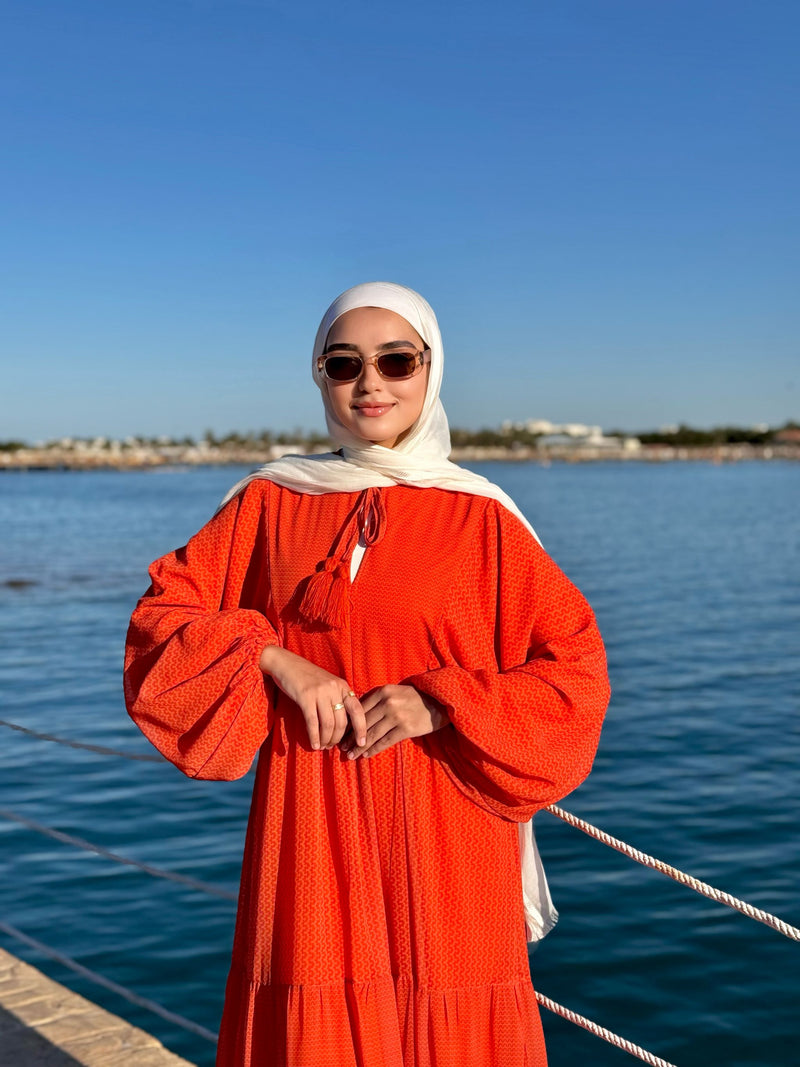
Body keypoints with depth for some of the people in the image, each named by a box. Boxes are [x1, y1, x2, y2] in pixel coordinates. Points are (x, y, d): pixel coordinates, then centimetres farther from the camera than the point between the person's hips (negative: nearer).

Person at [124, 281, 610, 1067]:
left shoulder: (481, 518, -1)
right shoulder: (269, 501, 6)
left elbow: (576, 669, -2)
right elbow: (163, 614, 5)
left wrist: (440, 702, -14)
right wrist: (277, 660, -10)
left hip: (441, 834, -1)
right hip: (309, 828, 1)